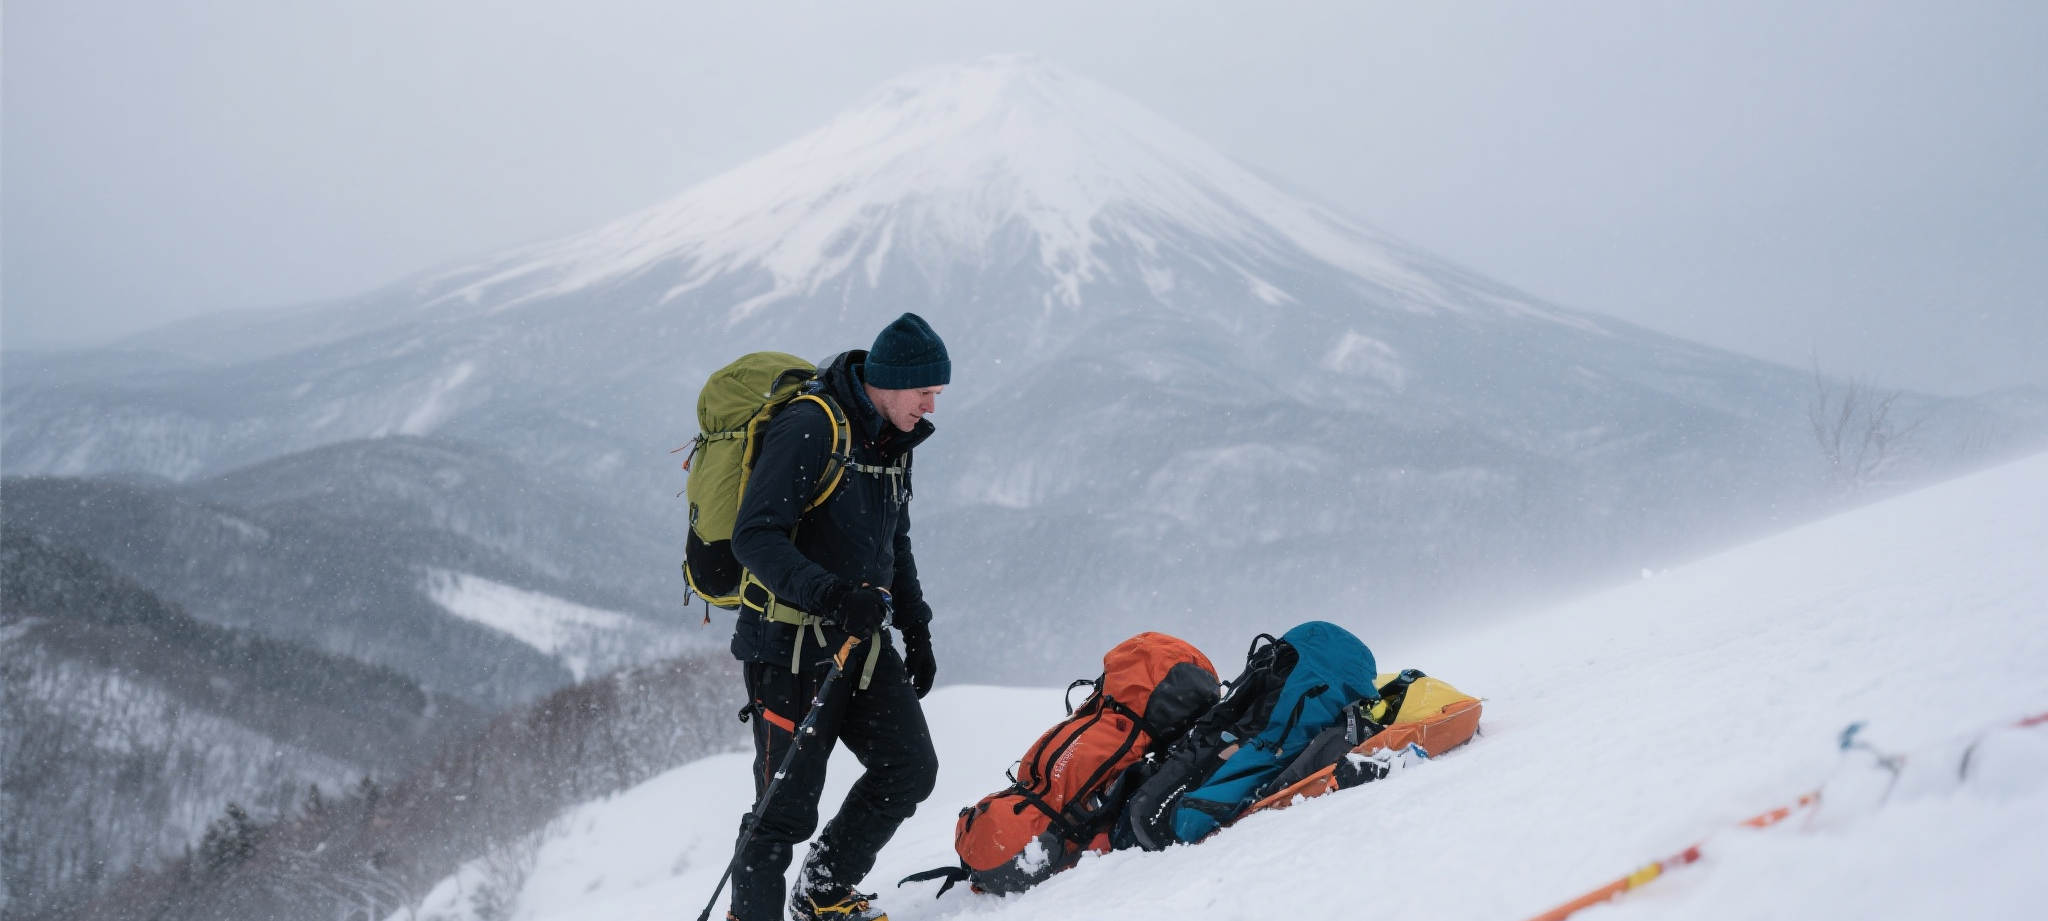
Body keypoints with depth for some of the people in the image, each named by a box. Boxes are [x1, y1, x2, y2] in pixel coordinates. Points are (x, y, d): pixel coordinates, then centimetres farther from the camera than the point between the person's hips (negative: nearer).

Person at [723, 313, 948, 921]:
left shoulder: (891, 441, 12)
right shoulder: (808, 430, -17)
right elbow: (755, 537, -23)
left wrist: (916, 630, 18)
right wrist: (829, 594, -33)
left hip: (861, 641, 8)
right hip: (792, 645, -8)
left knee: (910, 768, 3)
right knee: (788, 805, -4)